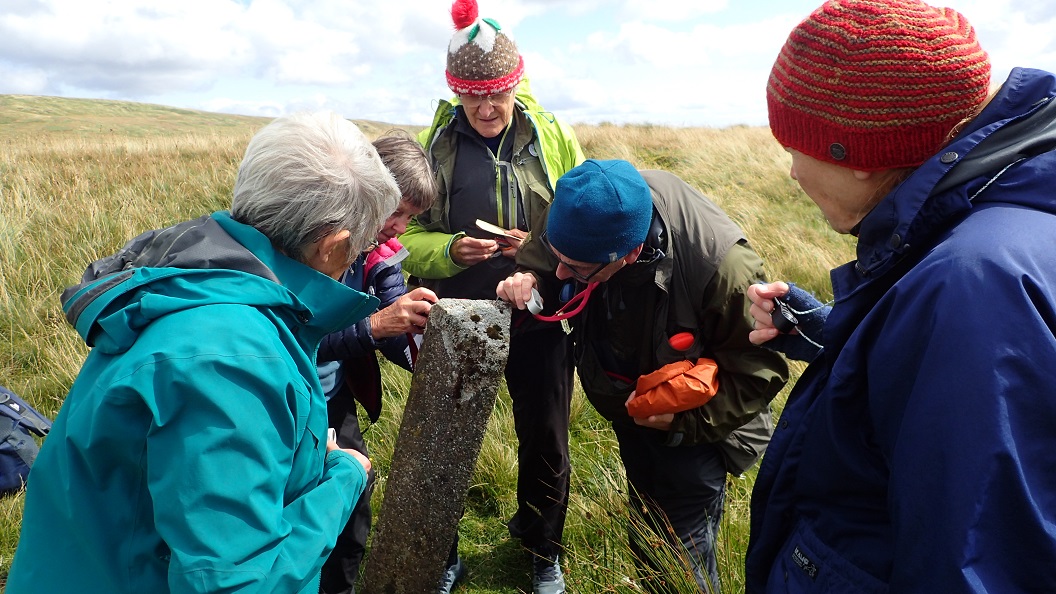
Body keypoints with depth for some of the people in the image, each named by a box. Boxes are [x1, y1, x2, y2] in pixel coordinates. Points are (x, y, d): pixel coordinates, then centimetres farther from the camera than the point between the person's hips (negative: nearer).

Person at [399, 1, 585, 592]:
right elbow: (407, 236, -3)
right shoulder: (434, 144, -2)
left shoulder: (554, 138, -2)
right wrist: (450, 251, -23)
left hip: (539, 318, 0)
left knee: (545, 441, 15)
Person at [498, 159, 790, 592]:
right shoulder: (587, 221, -25)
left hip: (692, 422, -5)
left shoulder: (723, 268, -38)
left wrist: (687, 420, -31)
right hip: (630, 409, 5)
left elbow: (760, 368, -23)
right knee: (645, 530, 27)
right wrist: (530, 280, -24)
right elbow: (539, 259, -2)